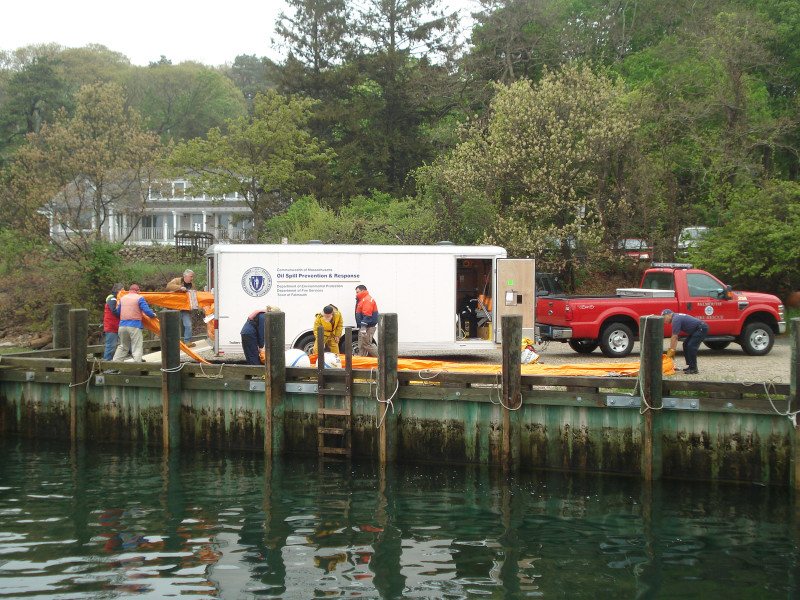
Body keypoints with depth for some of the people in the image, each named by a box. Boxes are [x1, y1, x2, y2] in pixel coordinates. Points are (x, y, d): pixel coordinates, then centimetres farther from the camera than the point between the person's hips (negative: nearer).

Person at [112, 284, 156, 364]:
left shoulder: (123, 298, 15)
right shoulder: (139, 298, -1)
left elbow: (118, 312, 19)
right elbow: (146, 310, -9)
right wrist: (153, 315, 9)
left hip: (122, 325, 5)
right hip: (135, 326, -5)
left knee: (123, 346, 18)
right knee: (137, 347, -4)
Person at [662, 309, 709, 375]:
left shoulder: (676, 319, -17)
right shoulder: (676, 317, 15)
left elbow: (674, 337, -18)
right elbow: (674, 337, 18)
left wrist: (671, 350, -13)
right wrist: (671, 349, 16)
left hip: (702, 328, -11)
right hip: (696, 330, 11)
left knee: (691, 346, -17)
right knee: (686, 344, 12)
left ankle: (693, 369, -13)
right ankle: (690, 366, 14)